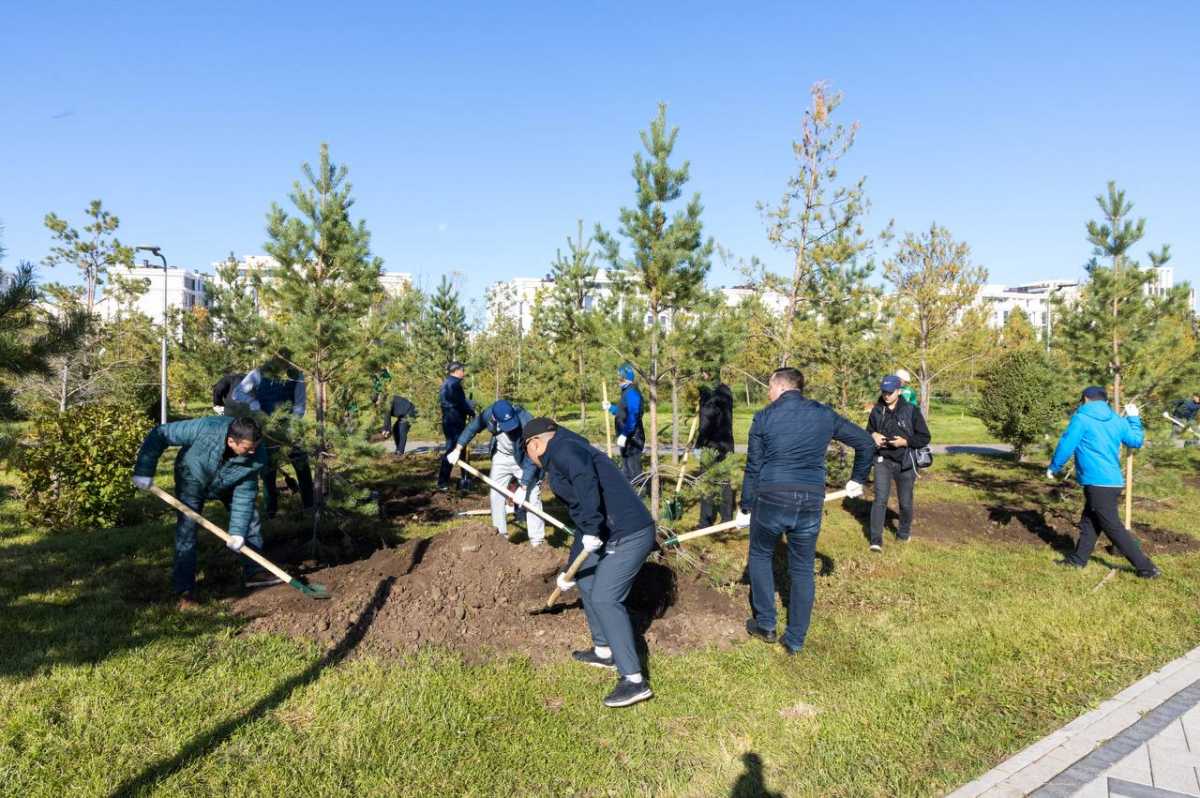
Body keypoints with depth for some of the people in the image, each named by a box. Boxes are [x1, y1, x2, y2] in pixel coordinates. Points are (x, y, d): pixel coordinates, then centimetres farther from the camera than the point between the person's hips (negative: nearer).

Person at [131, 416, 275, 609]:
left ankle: (254, 571, 19)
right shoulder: (205, 429, -44)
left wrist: (238, 531, -26)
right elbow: (160, 434, -32)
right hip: (192, 479, -3)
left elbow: (245, 494, -24)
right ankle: (185, 590, 1)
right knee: (186, 532, -9)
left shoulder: (257, 457, -34)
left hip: (228, 484, 3)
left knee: (251, 519, 2)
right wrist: (143, 471, -32)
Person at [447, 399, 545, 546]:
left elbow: (532, 458, -33)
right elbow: (473, 427, -5)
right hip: (501, 457, 4)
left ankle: (537, 540, -3)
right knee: (496, 493, 8)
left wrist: (523, 488, -33)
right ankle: (500, 532, 22)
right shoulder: (490, 413, -27)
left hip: (524, 460, -4)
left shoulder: (527, 422, -38)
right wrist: (457, 450, -3)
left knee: (531, 496, -11)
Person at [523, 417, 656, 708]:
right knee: (587, 582, 23)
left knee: (604, 598, -11)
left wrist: (591, 528, -31)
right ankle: (604, 651, 36)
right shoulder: (565, 457, 23)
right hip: (613, 534, 10)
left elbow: (586, 481, -30)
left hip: (629, 534, -10)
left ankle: (633, 680, -8)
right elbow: (580, 522, 29)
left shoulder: (562, 449, -7)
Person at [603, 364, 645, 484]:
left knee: (633, 471, -6)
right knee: (627, 468, 17)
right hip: (627, 438, 11)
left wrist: (624, 435, -26)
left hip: (632, 439, -11)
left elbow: (632, 416, -25)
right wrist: (611, 408, 33)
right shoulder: (626, 391, 15)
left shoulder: (632, 393, -18)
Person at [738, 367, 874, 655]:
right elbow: (865, 442, 13)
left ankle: (766, 625, 24)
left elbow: (753, 468, 1)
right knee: (802, 569, 15)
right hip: (811, 502, 3)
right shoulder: (824, 415, 7)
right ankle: (795, 641, 22)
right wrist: (857, 480, 26)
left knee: (760, 556, 22)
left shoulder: (764, 418, -1)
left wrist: (745, 508, 9)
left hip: (771, 499, -2)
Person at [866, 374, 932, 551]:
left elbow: (924, 438, -2)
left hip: (905, 463, -1)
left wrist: (905, 441, -18)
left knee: (905, 502, 11)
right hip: (882, 461, 1)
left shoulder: (912, 410, -6)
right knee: (880, 499, -11)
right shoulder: (877, 410, 1)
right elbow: (868, 431, 16)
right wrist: (874, 436, -7)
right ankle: (876, 539, -9)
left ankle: (904, 533, 35)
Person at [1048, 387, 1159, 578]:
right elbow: (1136, 441, 21)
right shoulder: (1117, 420, 10)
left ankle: (1146, 568, 2)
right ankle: (1077, 559, 25)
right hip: (1113, 481, 8)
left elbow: (1066, 445, -11)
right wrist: (1134, 419, 36)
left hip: (1097, 483, -8)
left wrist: (1053, 468, 3)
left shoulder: (1081, 419, -10)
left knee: (1114, 528, -1)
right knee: (1088, 522, 18)